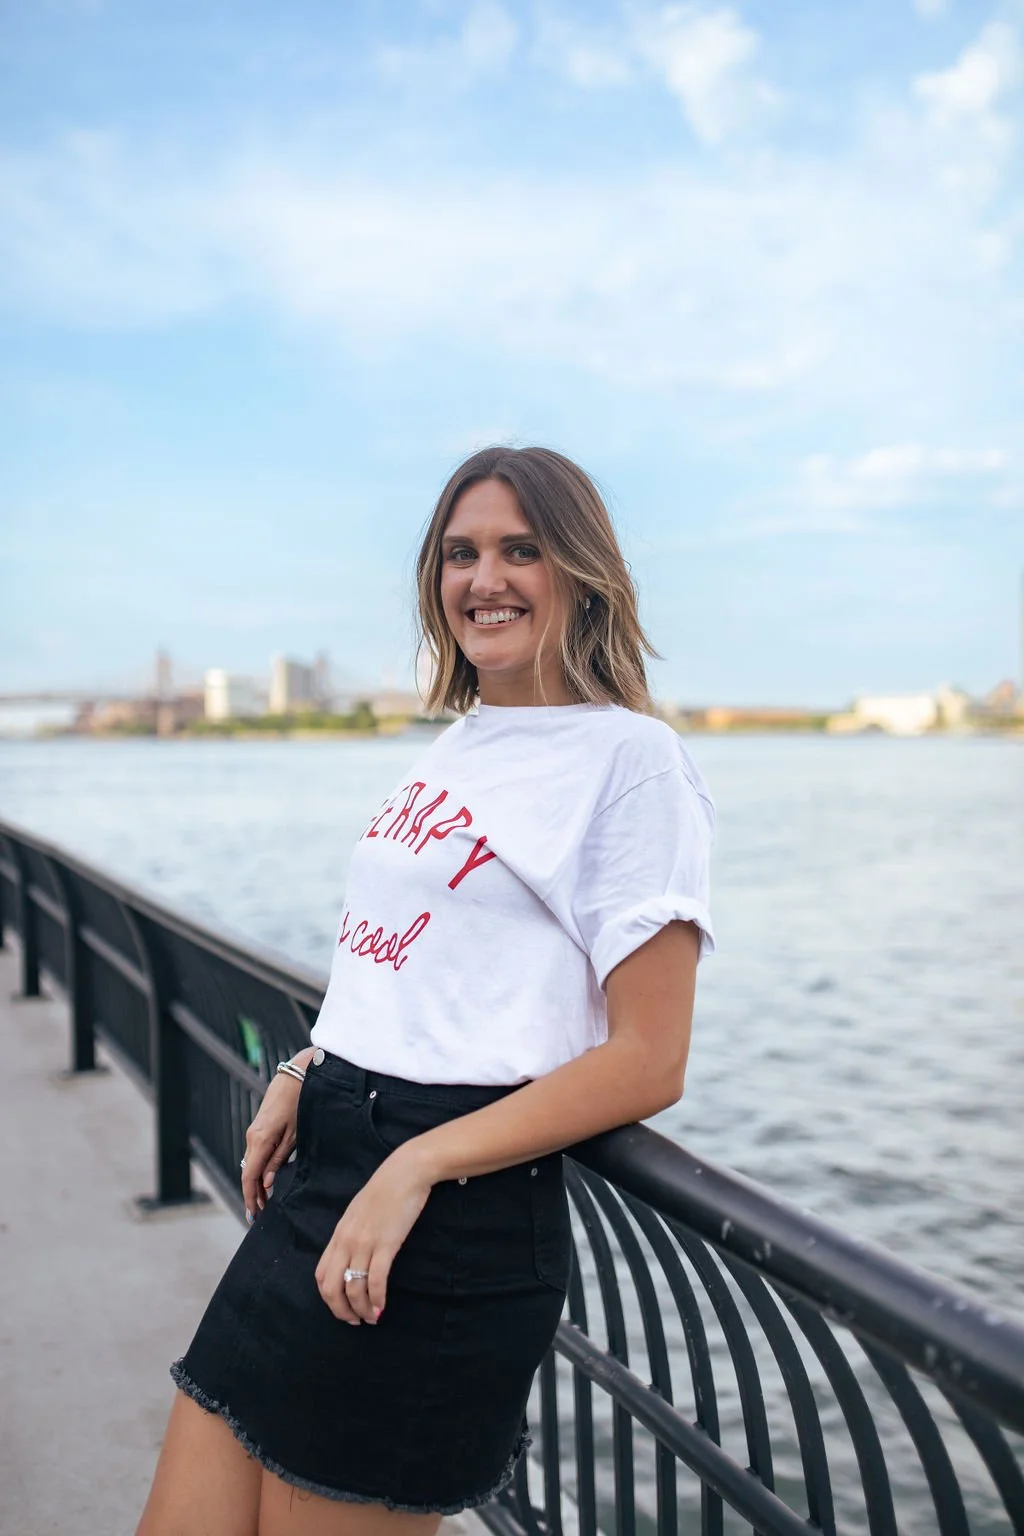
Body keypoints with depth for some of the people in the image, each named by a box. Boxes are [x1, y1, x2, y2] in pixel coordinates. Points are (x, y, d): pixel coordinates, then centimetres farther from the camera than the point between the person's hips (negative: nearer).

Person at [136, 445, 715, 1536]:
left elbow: (647, 1062, -13)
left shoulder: (628, 755, -9)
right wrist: (307, 1075, 6)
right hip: (316, 1179, 8)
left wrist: (415, 1168, -17)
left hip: (453, 1224, -7)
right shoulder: (456, 746, 15)